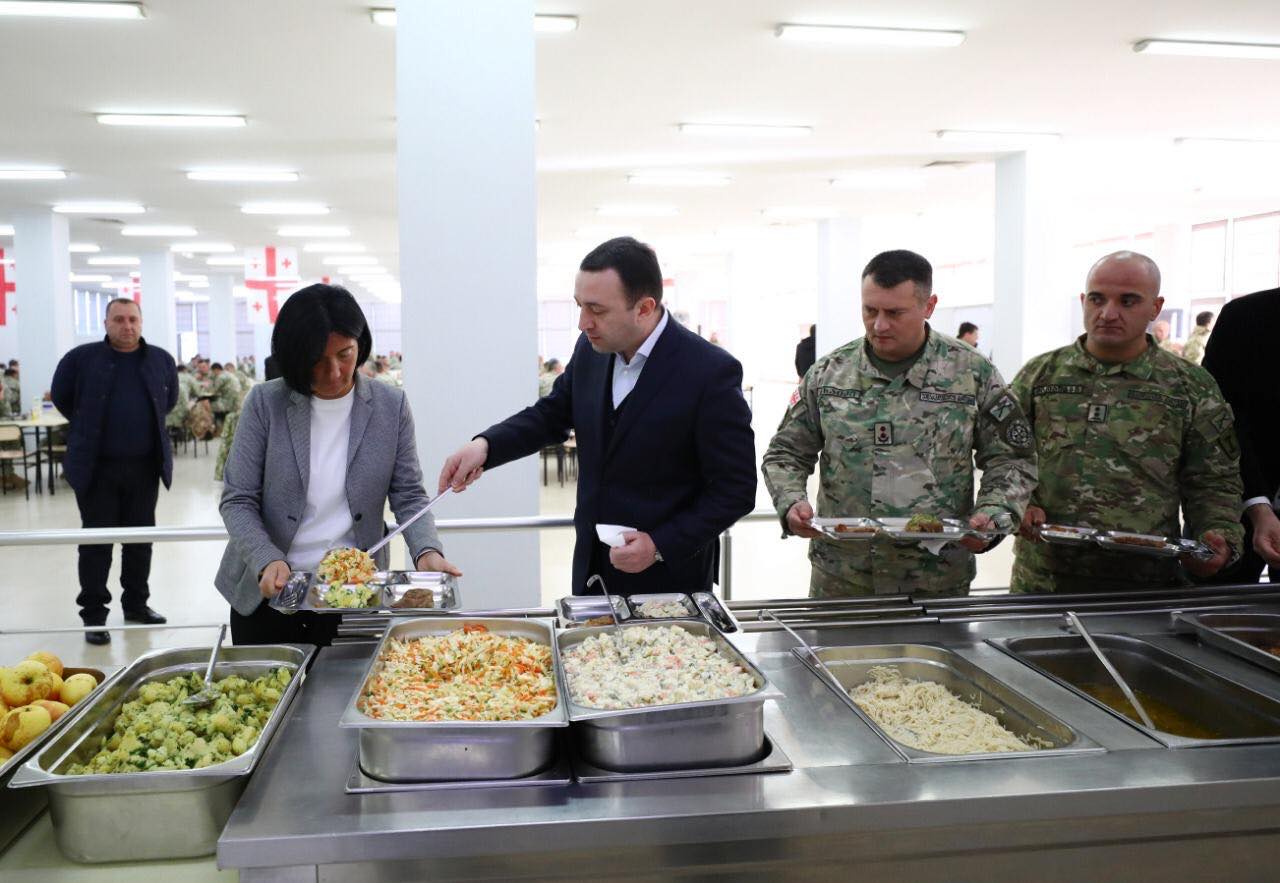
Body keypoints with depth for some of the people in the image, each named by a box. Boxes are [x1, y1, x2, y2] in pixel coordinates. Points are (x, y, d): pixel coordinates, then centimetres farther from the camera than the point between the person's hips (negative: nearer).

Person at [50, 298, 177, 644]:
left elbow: (170, 399, 21)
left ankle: (136, 603, 25)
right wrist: (89, 428, 11)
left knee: (140, 538, 11)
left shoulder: (161, 360, 5)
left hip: (145, 466, 3)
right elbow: (60, 396, 10)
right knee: (96, 542, 2)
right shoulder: (81, 358, -3)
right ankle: (93, 615, 9)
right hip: (96, 467, -3)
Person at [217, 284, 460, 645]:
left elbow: (409, 496, -2)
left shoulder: (391, 406, -4)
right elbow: (237, 501, -5)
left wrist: (428, 550, -21)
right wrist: (267, 561, -22)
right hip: (267, 592, 0)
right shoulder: (266, 402, -7)